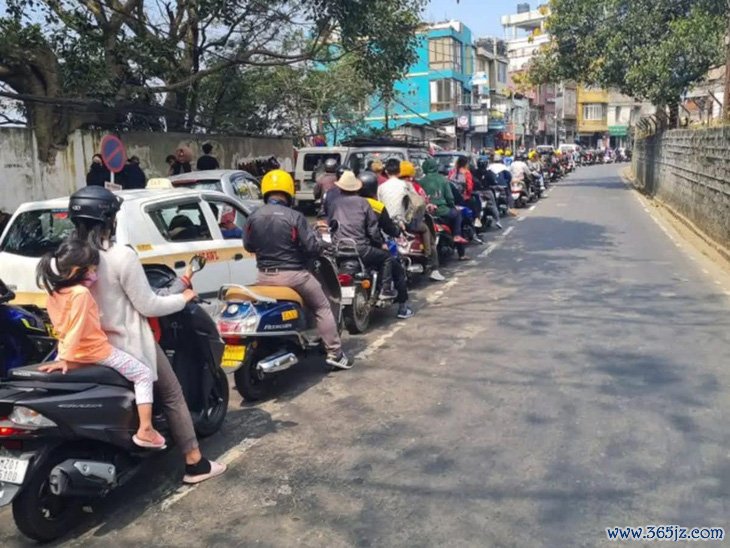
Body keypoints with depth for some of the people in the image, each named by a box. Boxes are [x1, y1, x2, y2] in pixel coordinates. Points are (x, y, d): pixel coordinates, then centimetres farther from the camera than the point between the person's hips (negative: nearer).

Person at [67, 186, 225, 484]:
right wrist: (183, 298, -2)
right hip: (129, 345, -6)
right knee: (173, 397, 7)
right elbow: (148, 306, -17)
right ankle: (195, 464, 13)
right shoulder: (121, 256, -23)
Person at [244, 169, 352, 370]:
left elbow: (248, 246, 11)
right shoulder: (294, 217, -15)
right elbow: (312, 247, -14)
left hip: (265, 275, 4)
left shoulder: (253, 218, -1)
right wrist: (320, 244, 8)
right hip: (293, 274, -4)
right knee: (322, 308, 11)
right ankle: (335, 353, 11)